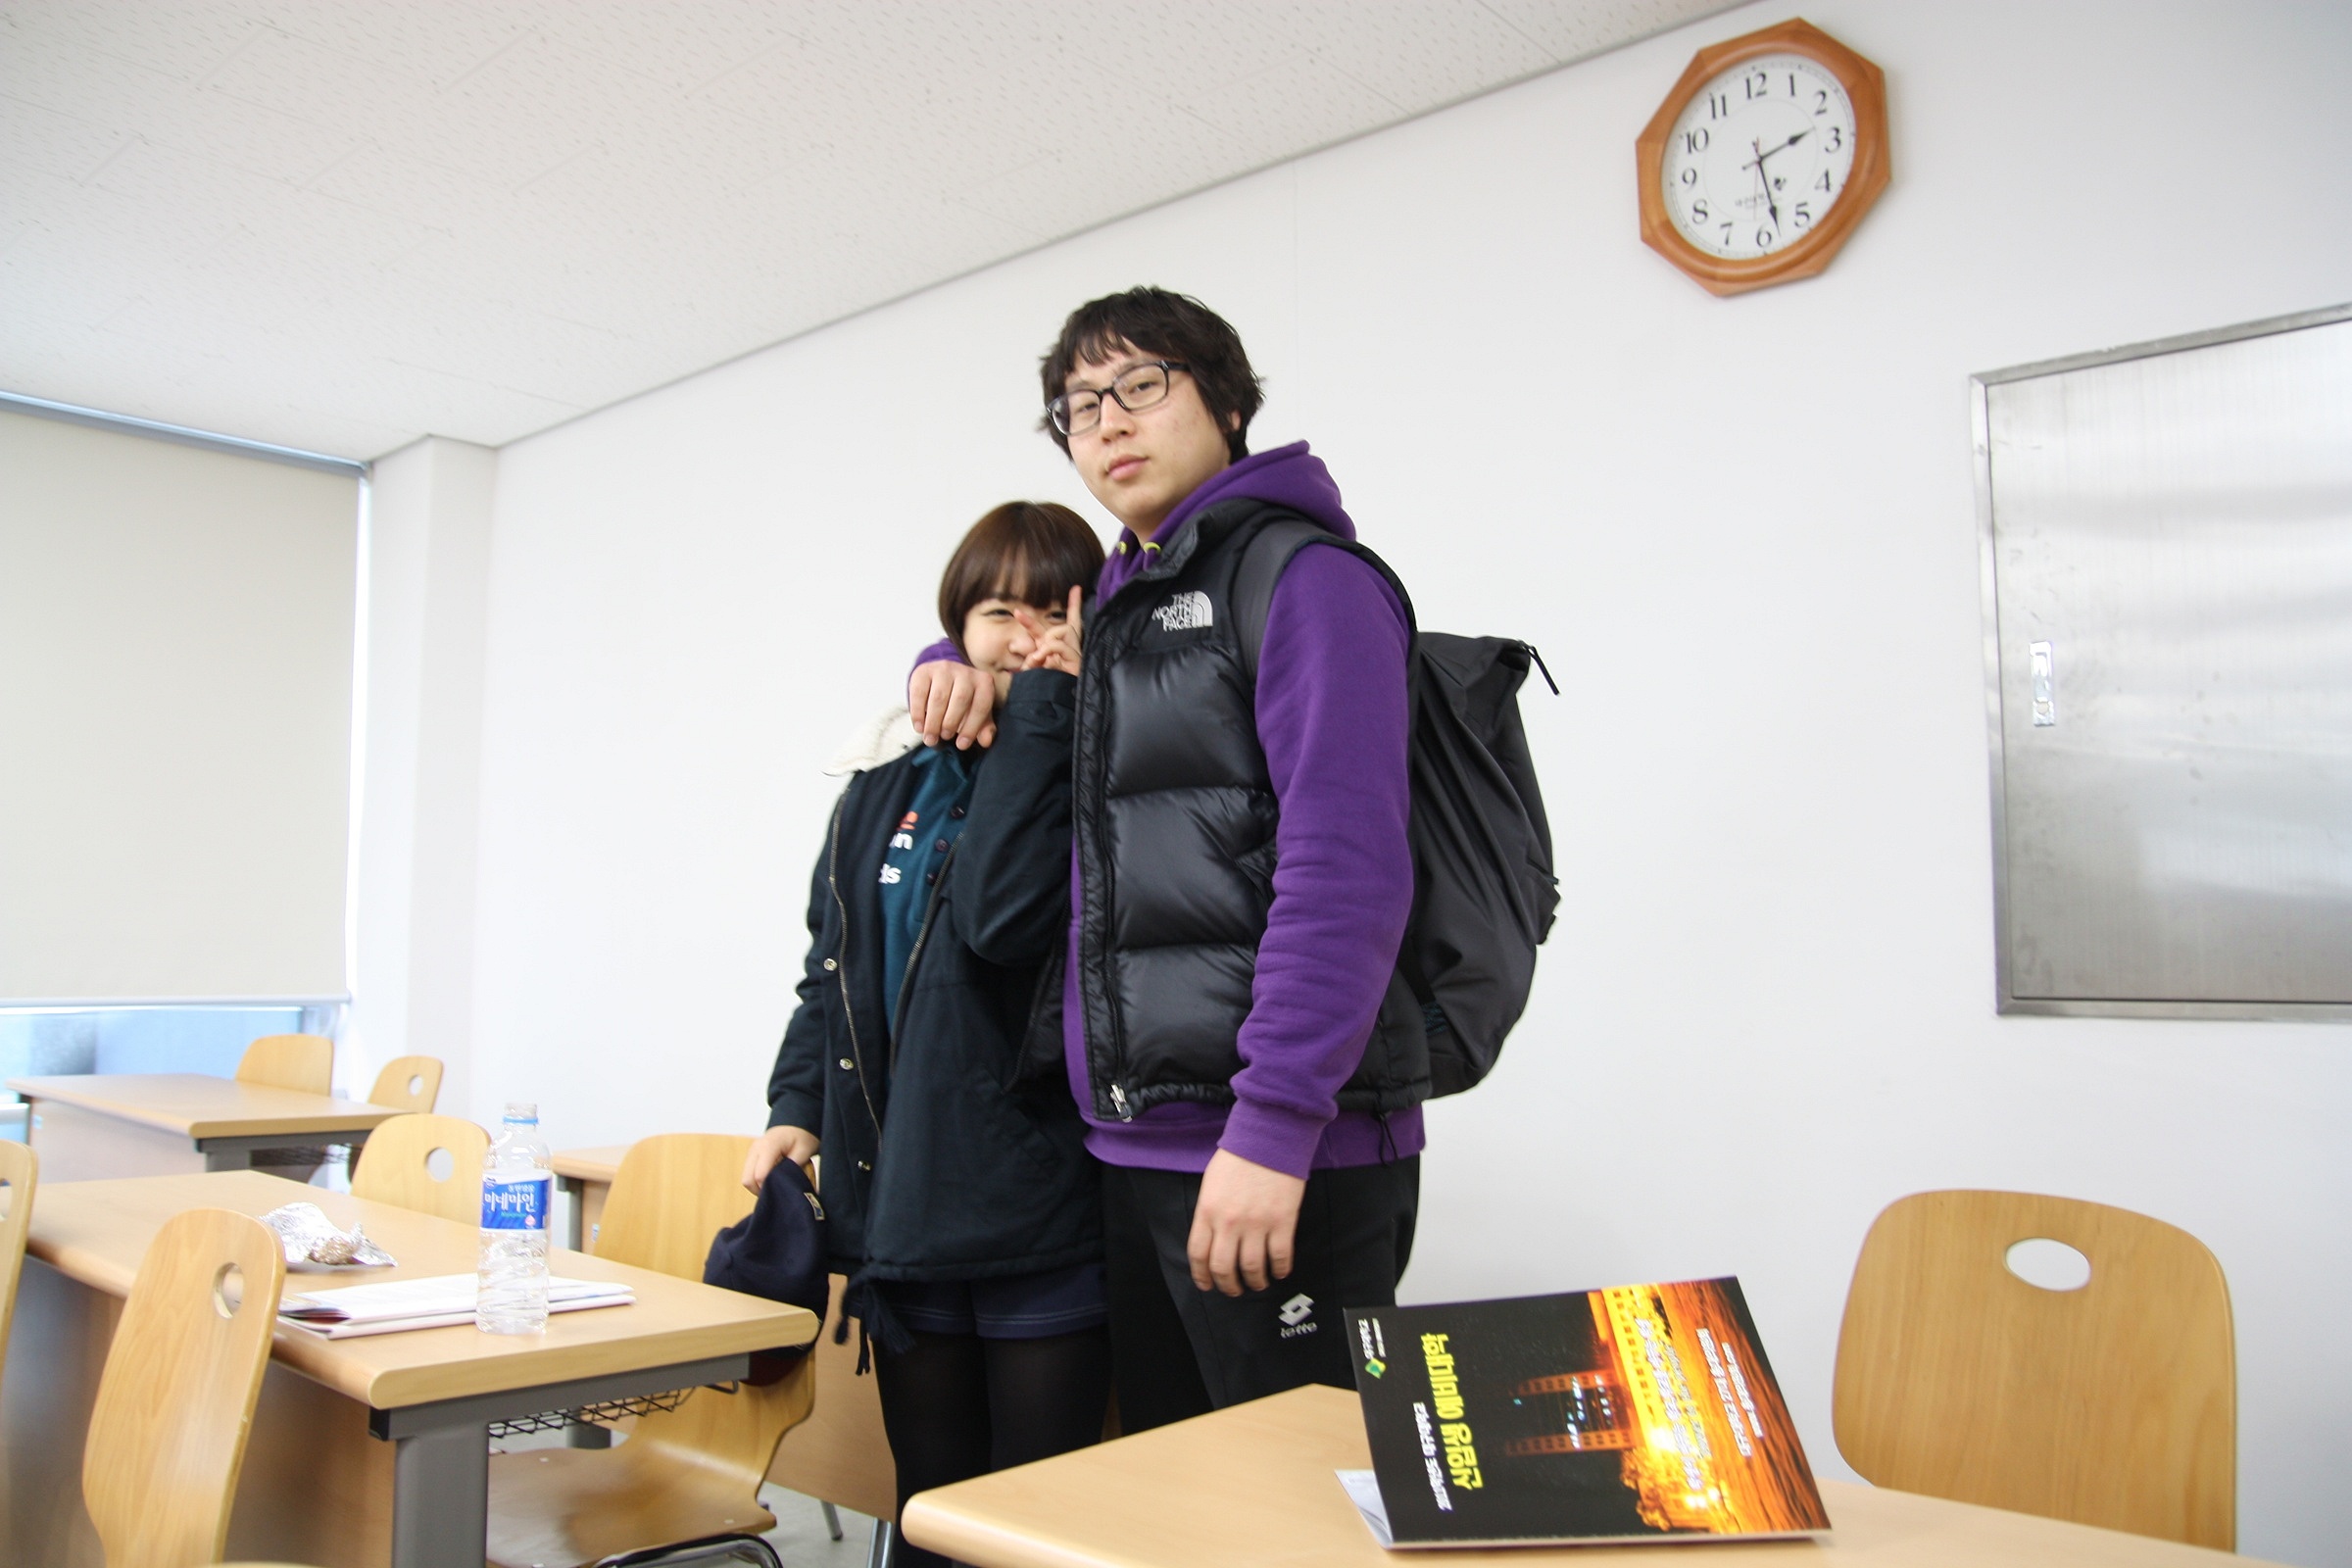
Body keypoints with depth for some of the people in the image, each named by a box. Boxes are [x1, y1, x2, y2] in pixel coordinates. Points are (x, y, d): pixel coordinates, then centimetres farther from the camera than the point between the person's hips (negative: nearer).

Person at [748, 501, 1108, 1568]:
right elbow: (831, 964, 19)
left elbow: (998, 916, -23)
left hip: (1045, 1224, -5)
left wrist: (1043, 701, -19)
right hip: (902, 1211, 5)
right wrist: (799, 1104, 6)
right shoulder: (887, 783, 12)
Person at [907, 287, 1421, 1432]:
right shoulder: (1115, 602, 19)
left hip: (1278, 1154, -8)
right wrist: (954, 664, 16)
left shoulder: (1307, 578, -6)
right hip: (1131, 1145, 8)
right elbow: (995, 631, 40)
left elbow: (1345, 872, -17)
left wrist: (1272, 1127, -23)